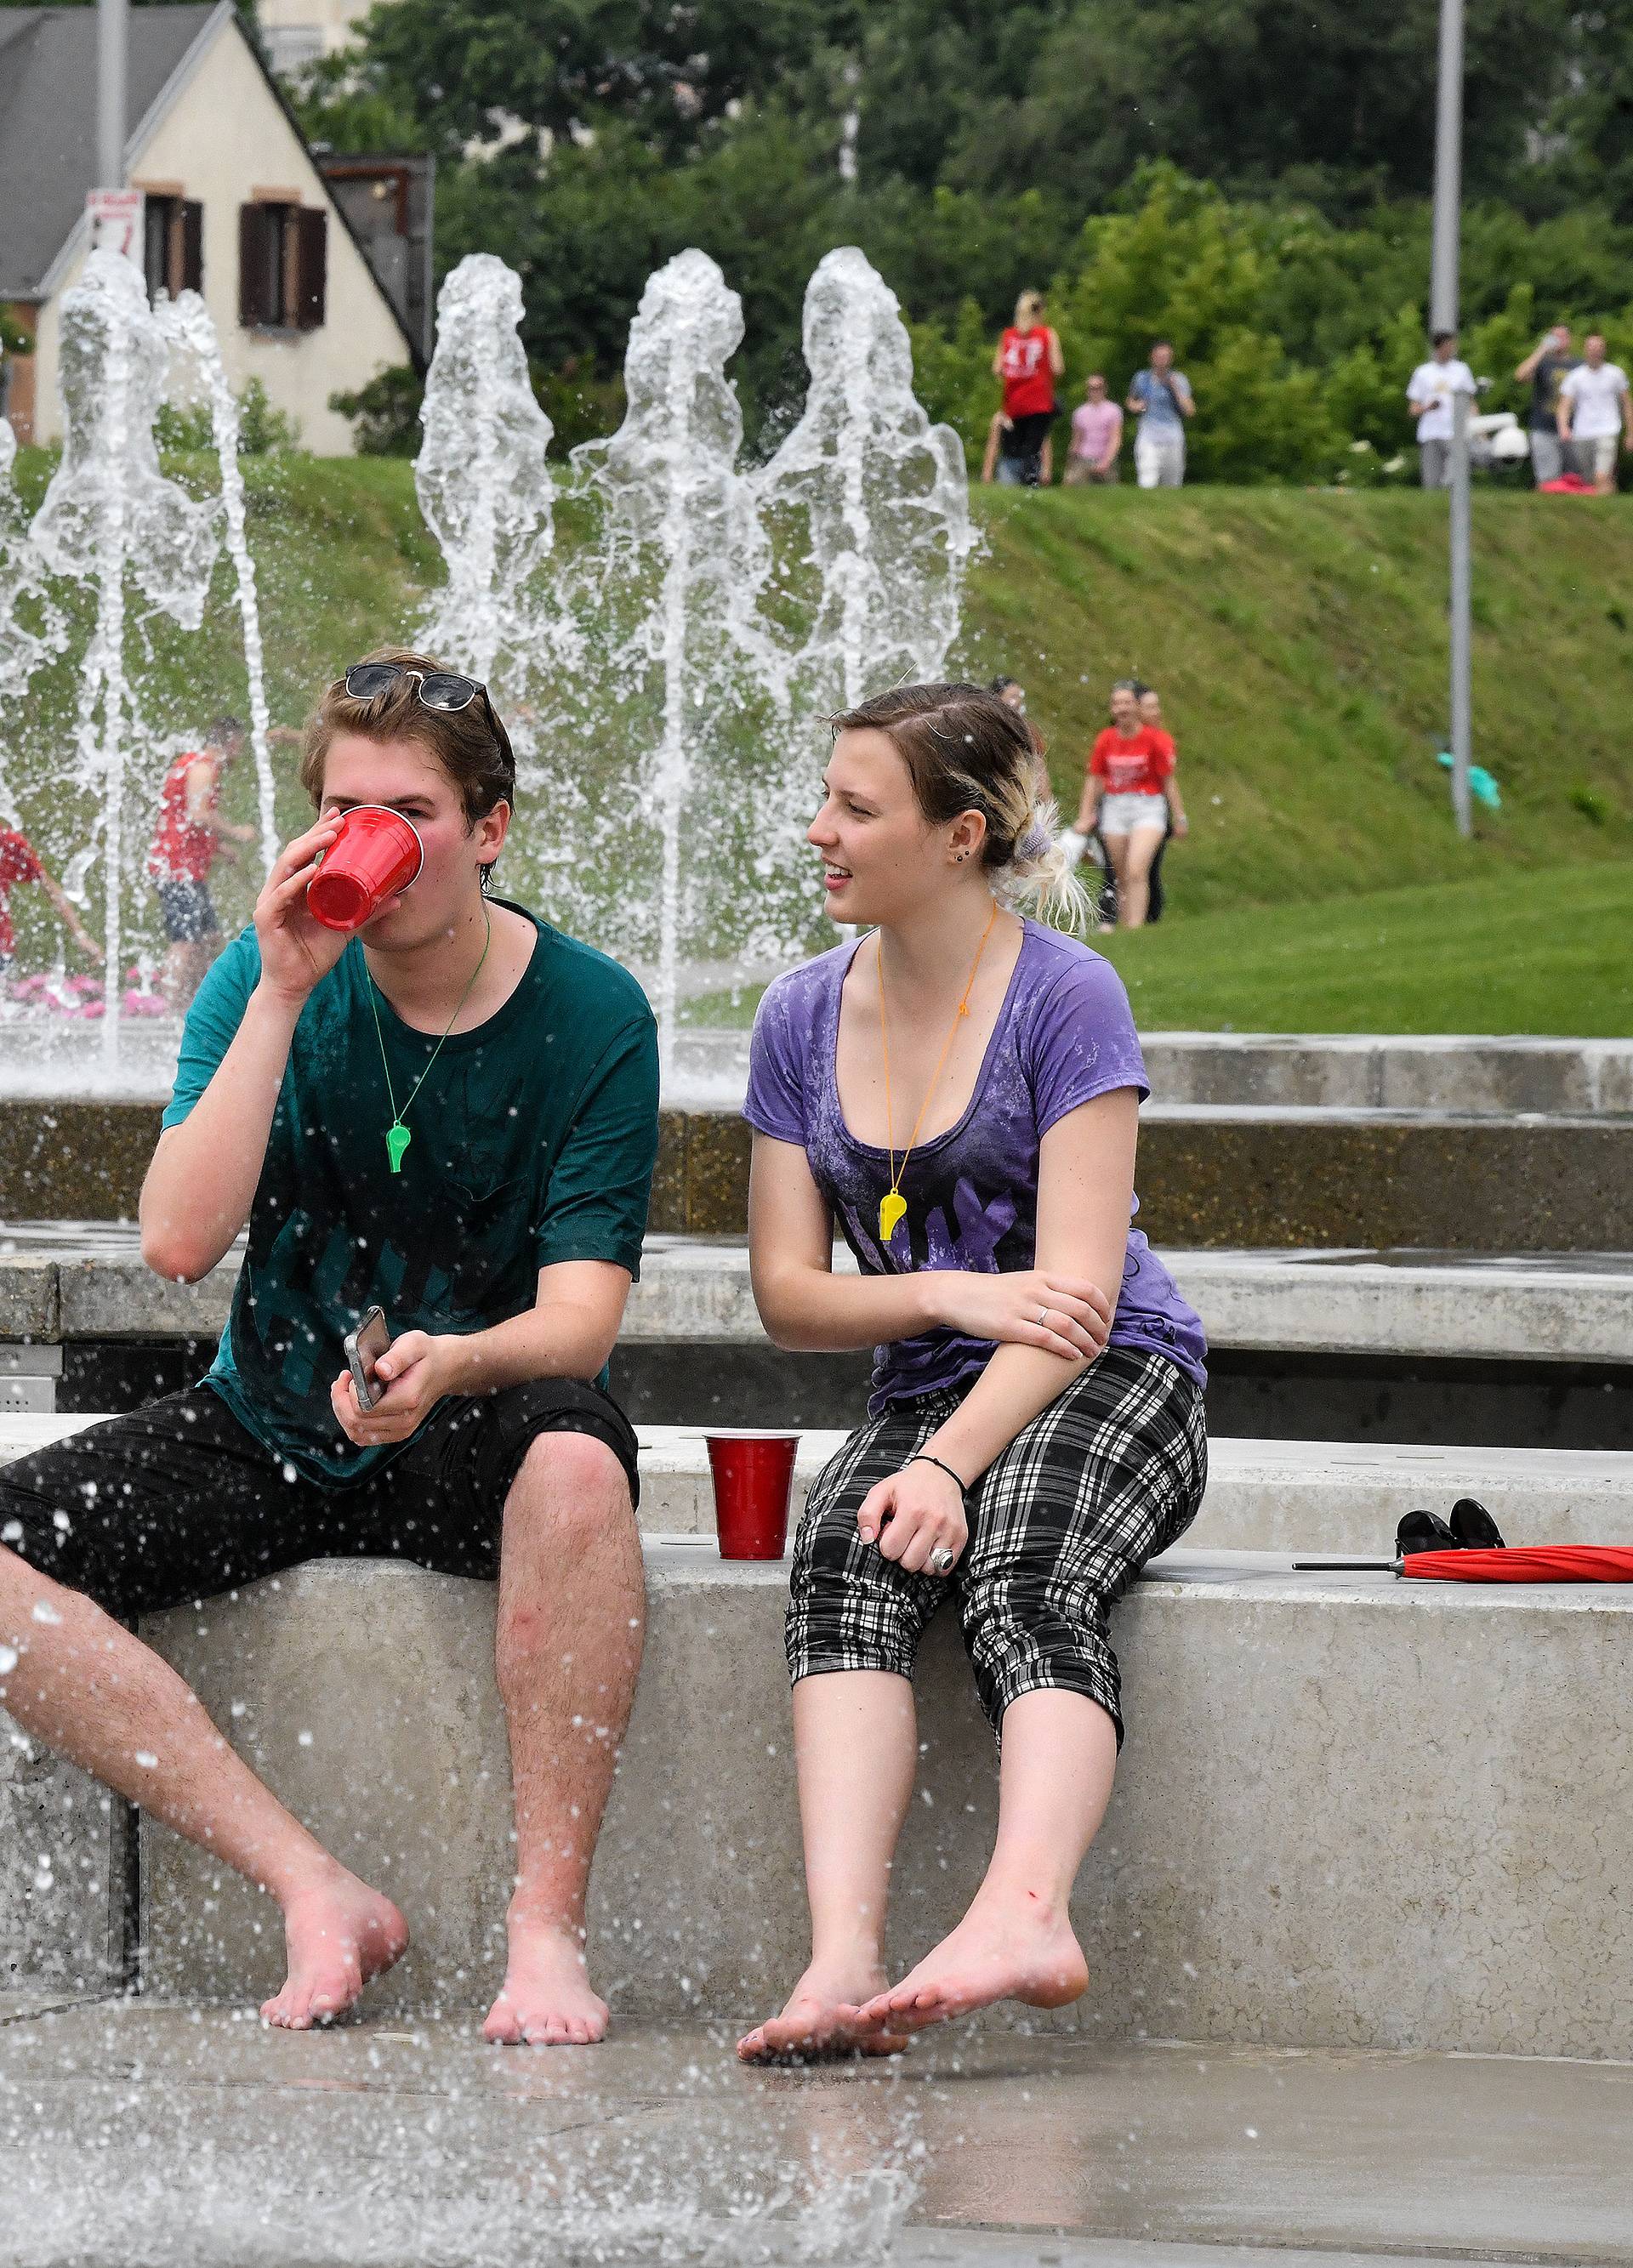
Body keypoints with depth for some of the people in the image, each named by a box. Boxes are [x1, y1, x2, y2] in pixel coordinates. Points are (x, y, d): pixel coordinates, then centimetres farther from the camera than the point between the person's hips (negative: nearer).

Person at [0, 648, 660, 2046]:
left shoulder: (589, 1017, -9)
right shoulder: (265, 980, -3)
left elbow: (581, 1314, -16)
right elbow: (180, 1242, -16)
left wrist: (452, 1364, -39)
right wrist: (281, 999, -22)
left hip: (478, 1433, -3)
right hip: (271, 1433, 3)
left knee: (576, 1464, -40)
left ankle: (549, 1921, -33)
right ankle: (314, 1895, -23)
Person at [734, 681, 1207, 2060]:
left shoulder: (1066, 996, -6)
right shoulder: (805, 1019, 10)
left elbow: (1076, 1290, -13)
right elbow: (788, 1295, 9)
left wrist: (953, 1463, -26)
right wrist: (954, 1296, -10)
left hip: (1111, 1388, -3)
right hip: (928, 1395, 3)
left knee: (1024, 1576, -35)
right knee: (847, 1566, -30)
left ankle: (1026, 1913, -60)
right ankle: (846, 1954, -50)